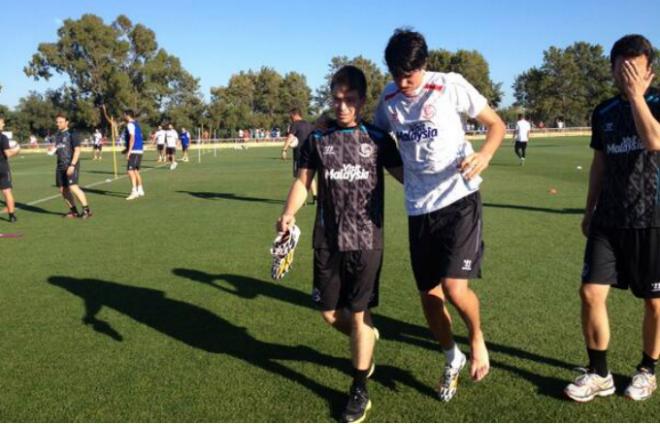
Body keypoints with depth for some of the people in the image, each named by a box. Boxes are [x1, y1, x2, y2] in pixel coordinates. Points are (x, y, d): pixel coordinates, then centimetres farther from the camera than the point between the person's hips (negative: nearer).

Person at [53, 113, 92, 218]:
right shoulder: (57, 135, 15)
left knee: (73, 187, -18)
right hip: (60, 165, 8)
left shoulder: (71, 134, -7)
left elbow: (77, 150, -12)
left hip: (71, 165, -8)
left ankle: (86, 210, -9)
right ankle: (73, 211, 18)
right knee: (63, 189, 7)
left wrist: (72, 165, -19)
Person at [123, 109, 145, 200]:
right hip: (139, 150, 10)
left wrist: (129, 151, -23)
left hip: (134, 151, -10)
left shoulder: (130, 125, -10)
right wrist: (128, 149, 29)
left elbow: (132, 138, -21)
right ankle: (140, 190, 22)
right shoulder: (136, 124, 18)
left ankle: (134, 191, -18)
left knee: (130, 171, -12)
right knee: (135, 170, 16)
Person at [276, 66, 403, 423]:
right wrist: (289, 214, -11)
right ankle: (365, 340, 42)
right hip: (327, 240, 2)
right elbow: (303, 181, 5)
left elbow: (404, 175, 4)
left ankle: (359, 391, 18)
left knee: (359, 313, 2)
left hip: (366, 239, -2)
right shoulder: (317, 140, 4)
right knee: (330, 312, 9)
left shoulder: (377, 139, 1)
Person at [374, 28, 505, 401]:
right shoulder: (389, 98, 4)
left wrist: (485, 154, -21)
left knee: (455, 288, -17)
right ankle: (453, 359, 35)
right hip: (419, 207, 5)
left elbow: (496, 124, -1)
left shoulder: (451, 86, -8)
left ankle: (477, 338, 18)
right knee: (429, 295, 9)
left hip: (459, 198, -4)